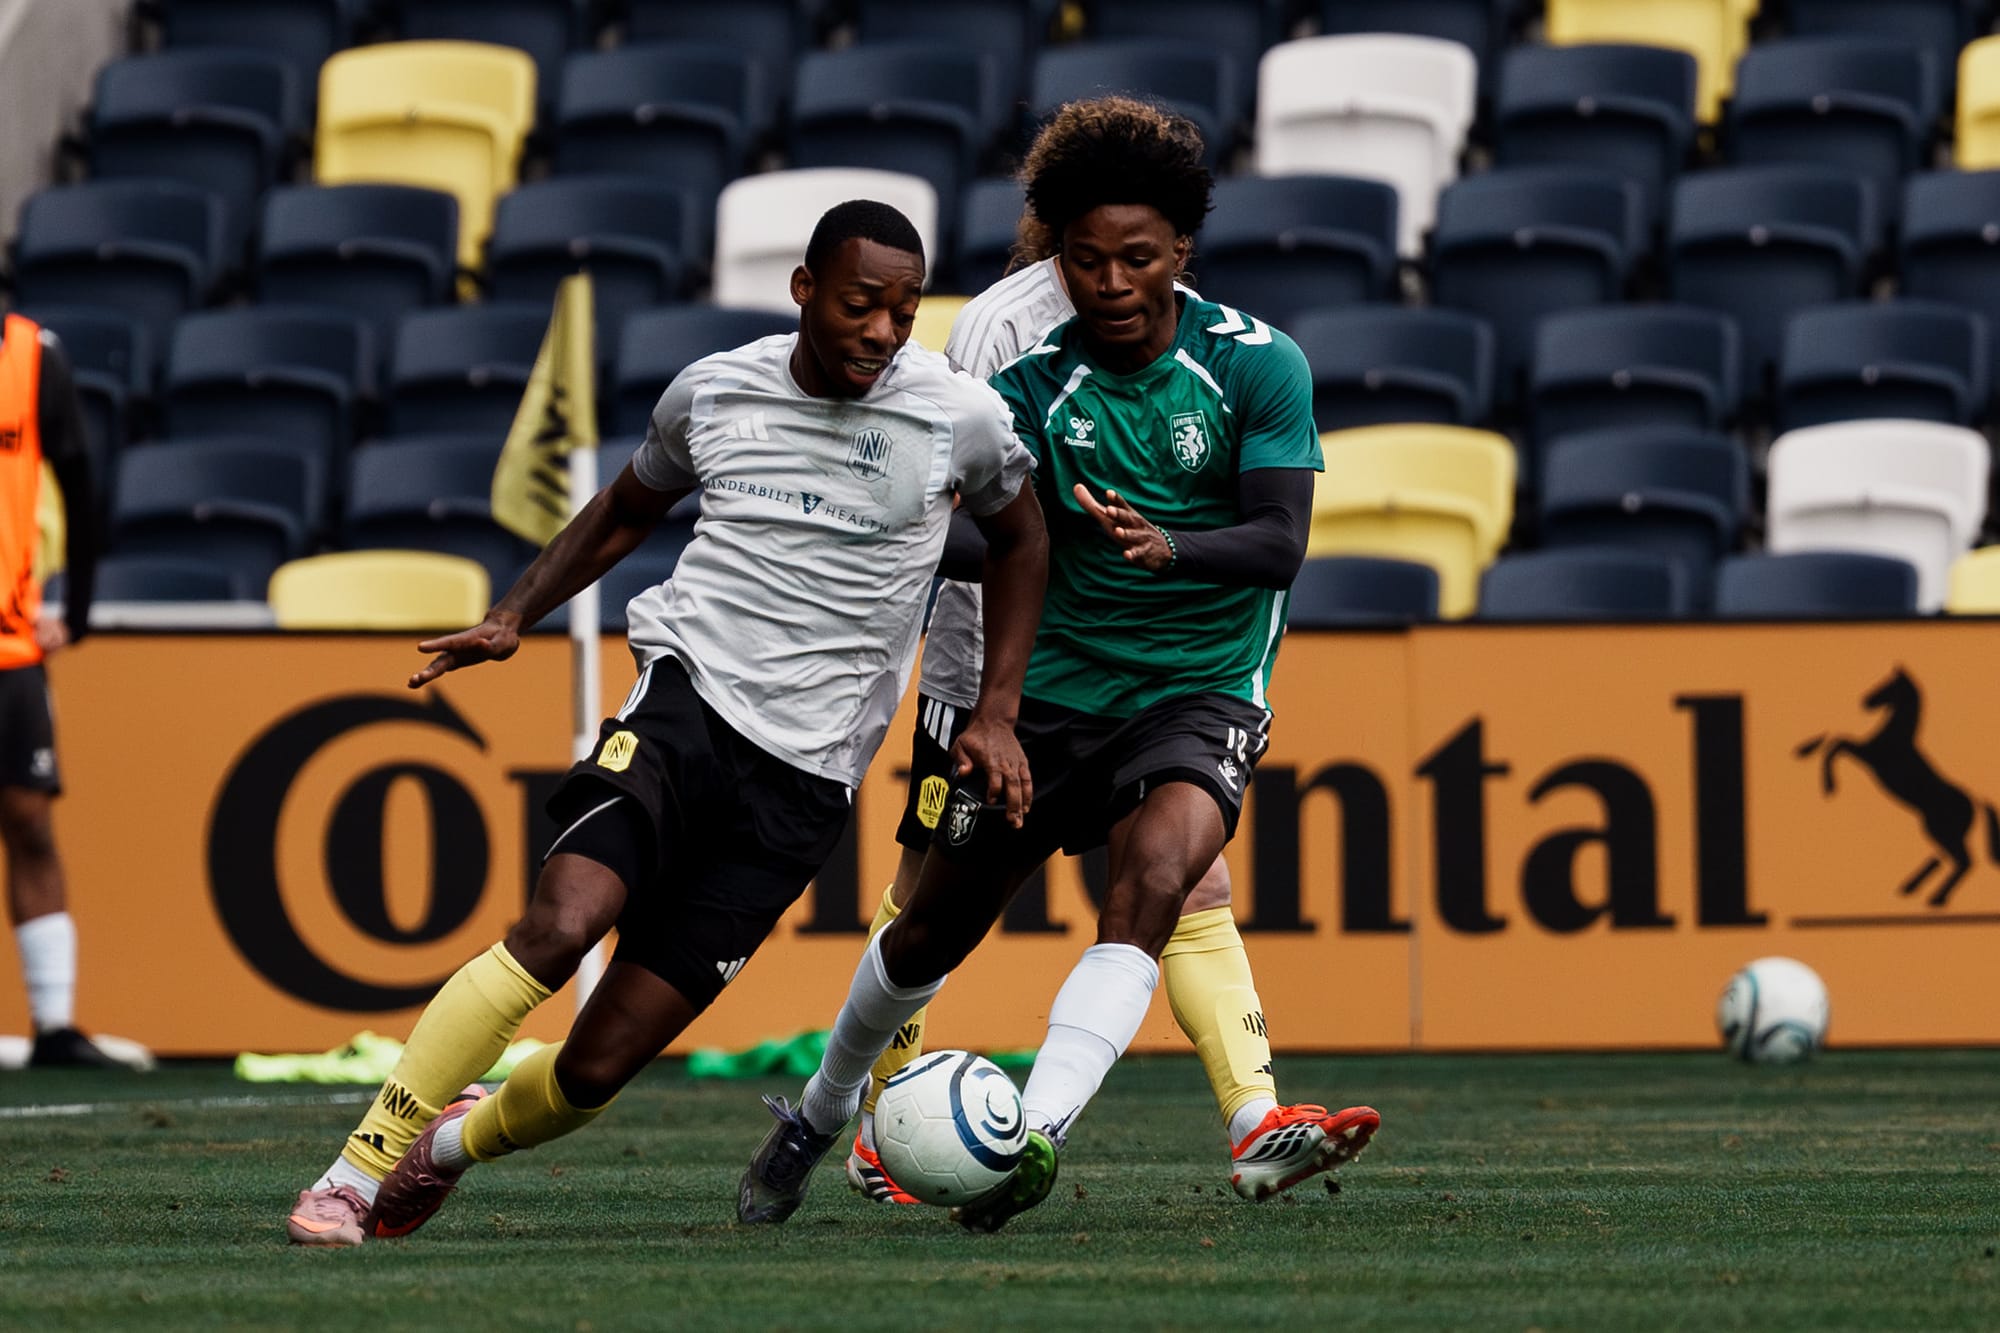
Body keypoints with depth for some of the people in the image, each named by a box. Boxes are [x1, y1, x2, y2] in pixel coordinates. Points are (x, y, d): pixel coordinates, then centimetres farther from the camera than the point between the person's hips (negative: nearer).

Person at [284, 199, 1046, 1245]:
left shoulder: (961, 420, 0)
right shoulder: (712, 393, 4)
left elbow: (1018, 540, 19)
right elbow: (625, 511, 23)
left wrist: (997, 715, 13)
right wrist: (513, 617, 11)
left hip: (806, 781, 0)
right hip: (688, 698, 0)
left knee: (599, 1065, -5)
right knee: (560, 924, -28)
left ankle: (457, 1140, 29)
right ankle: (357, 1172, -18)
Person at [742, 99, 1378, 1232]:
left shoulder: (1259, 365, -9)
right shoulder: (1035, 383, -4)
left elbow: (1280, 543, -18)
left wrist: (1169, 548, -37)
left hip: (1201, 691, -3)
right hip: (1053, 687, 3)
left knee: (1153, 882, -30)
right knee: (937, 927, 11)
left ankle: (1034, 1138, -38)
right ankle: (825, 1108, 37)